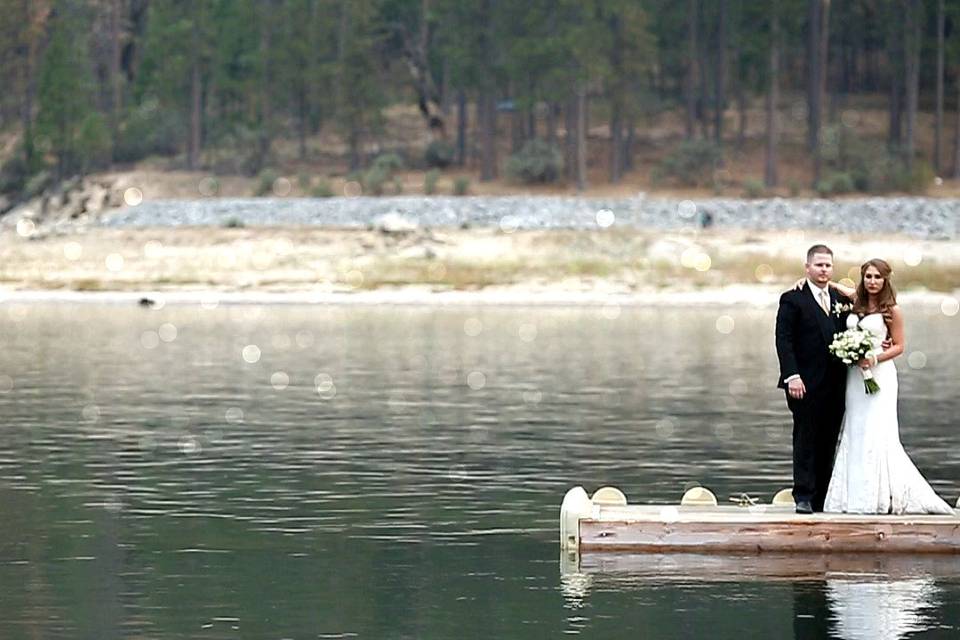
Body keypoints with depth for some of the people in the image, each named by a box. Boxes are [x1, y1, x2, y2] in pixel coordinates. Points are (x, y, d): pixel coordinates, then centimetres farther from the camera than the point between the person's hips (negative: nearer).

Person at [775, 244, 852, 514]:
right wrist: (792, 376, -16)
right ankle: (804, 496, -2)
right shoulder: (793, 299, -1)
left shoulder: (841, 300, 15)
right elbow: (784, 340, -7)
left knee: (828, 442, 5)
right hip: (806, 383, -5)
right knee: (806, 439, -4)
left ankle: (822, 497, 9)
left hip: (835, 384, 5)